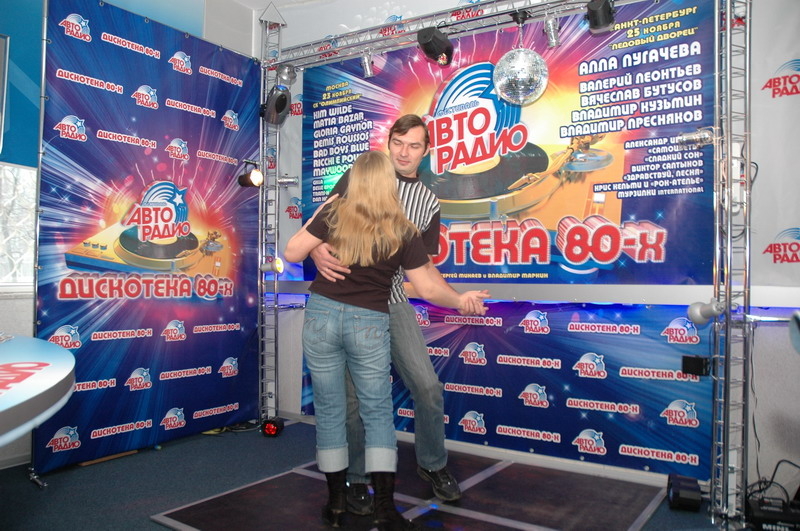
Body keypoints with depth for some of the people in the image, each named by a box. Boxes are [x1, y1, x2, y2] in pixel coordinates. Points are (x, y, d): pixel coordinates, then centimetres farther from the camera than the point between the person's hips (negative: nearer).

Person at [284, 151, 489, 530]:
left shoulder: (333, 212, -3)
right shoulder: (403, 231, -3)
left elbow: (292, 253, -1)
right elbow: (427, 288, -1)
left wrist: (316, 216, 11)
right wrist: (461, 300, 16)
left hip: (321, 316, 1)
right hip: (369, 324, -1)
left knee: (329, 410, 12)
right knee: (378, 413, 11)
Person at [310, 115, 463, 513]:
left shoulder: (428, 203, 10)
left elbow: (423, 267, 11)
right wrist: (318, 250, -21)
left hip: (393, 301, 3)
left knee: (428, 386, 0)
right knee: (354, 394, 2)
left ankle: (433, 464, 26)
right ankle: (356, 479, 23)